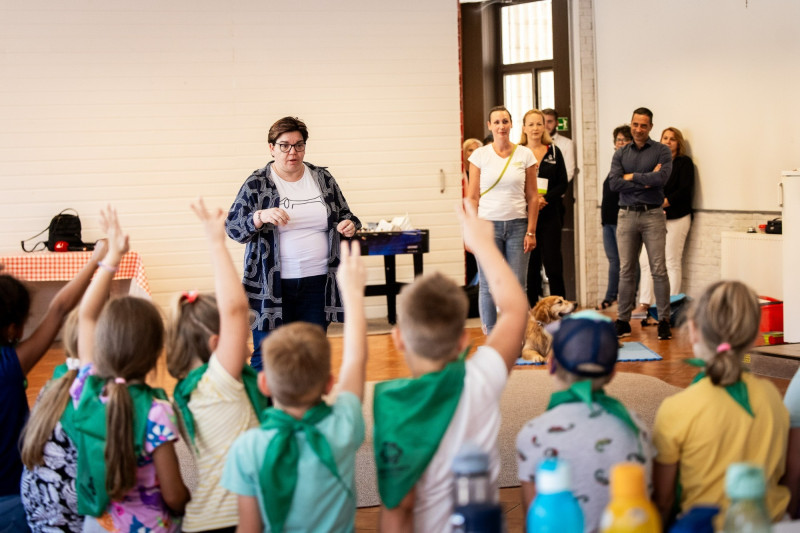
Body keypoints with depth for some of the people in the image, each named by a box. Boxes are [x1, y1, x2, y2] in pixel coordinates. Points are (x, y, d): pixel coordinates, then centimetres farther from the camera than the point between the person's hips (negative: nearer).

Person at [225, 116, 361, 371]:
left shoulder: (323, 178, 9)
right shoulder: (256, 184, -1)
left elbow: (344, 214, 19)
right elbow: (232, 228, -5)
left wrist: (349, 224, -4)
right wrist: (261, 217, -23)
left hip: (317, 282, 3)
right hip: (271, 286, -3)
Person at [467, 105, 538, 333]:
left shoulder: (525, 155, 4)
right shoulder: (480, 155, 2)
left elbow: (532, 196, 5)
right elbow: (472, 197, 3)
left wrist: (531, 231, -1)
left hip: (517, 225, 1)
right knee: (489, 286, 1)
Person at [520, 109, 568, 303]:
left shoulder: (554, 152, 8)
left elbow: (562, 184, 5)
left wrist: (545, 198, -11)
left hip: (550, 214, 0)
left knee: (553, 265, -3)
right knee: (530, 265, 2)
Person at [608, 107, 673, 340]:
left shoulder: (661, 151, 2)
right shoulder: (621, 154, 10)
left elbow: (661, 177, -15)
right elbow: (614, 183, -4)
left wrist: (632, 176, -6)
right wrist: (646, 181, -9)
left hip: (652, 215, -3)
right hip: (626, 215, 3)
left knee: (659, 270, -4)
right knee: (626, 271, 5)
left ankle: (664, 321, 1)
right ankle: (623, 321, 10)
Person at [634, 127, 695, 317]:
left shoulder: (684, 162, 1)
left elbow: (685, 191, -9)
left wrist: (663, 203, -14)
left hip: (676, 217, -5)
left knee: (672, 262, -4)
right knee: (645, 260, 0)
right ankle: (644, 304, 6)